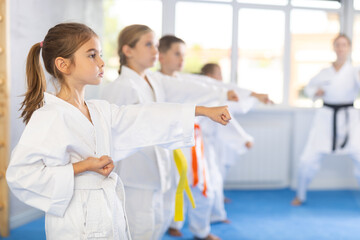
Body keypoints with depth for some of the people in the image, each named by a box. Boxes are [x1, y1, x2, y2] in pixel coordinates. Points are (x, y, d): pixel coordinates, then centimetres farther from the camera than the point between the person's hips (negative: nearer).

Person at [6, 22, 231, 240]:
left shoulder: (99, 111, 7)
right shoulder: (49, 117, -18)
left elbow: (148, 118, 10)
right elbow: (19, 174, -23)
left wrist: (204, 110, 10)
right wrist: (82, 167, -21)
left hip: (109, 215, 8)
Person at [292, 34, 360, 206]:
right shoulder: (325, 73, 6)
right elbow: (309, 86, 21)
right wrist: (315, 93, 0)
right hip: (326, 119, 2)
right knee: (309, 159, -1)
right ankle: (300, 195, 22)